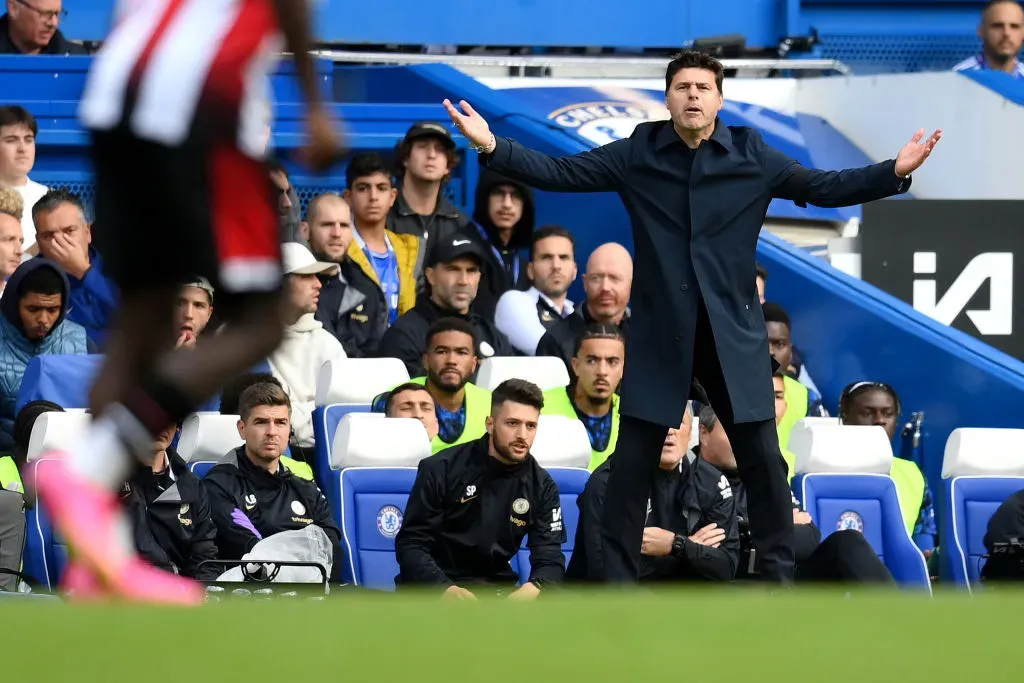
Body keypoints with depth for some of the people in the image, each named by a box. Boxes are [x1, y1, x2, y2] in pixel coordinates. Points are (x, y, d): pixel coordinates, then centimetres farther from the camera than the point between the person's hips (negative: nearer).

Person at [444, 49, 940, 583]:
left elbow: (824, 186, -1)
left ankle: (781, 576, 13)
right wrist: (492, 148, -14)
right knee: (633, 463, 3)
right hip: (659, 333, 0)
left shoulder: (752, 156, 1)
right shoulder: (638, 153, 1)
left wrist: (894, 173, -15)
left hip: (733, 333, 0)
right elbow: (558, 173, -1)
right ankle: (617, 582, 11)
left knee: (763, 459, 1)